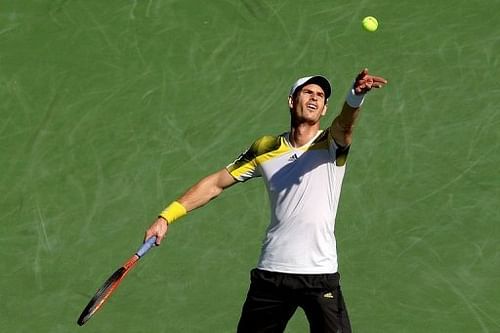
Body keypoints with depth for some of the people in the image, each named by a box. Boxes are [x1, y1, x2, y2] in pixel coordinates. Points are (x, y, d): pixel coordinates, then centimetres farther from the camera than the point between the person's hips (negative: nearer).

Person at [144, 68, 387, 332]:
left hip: (320, 274, -3)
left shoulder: (331, 144, 0)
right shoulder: (265, 149, 8)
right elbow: (217, 183, 11)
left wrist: (356, 96, -48)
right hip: (271, 271, 3)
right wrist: (166, 217, 3)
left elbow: (344, 125, -24)